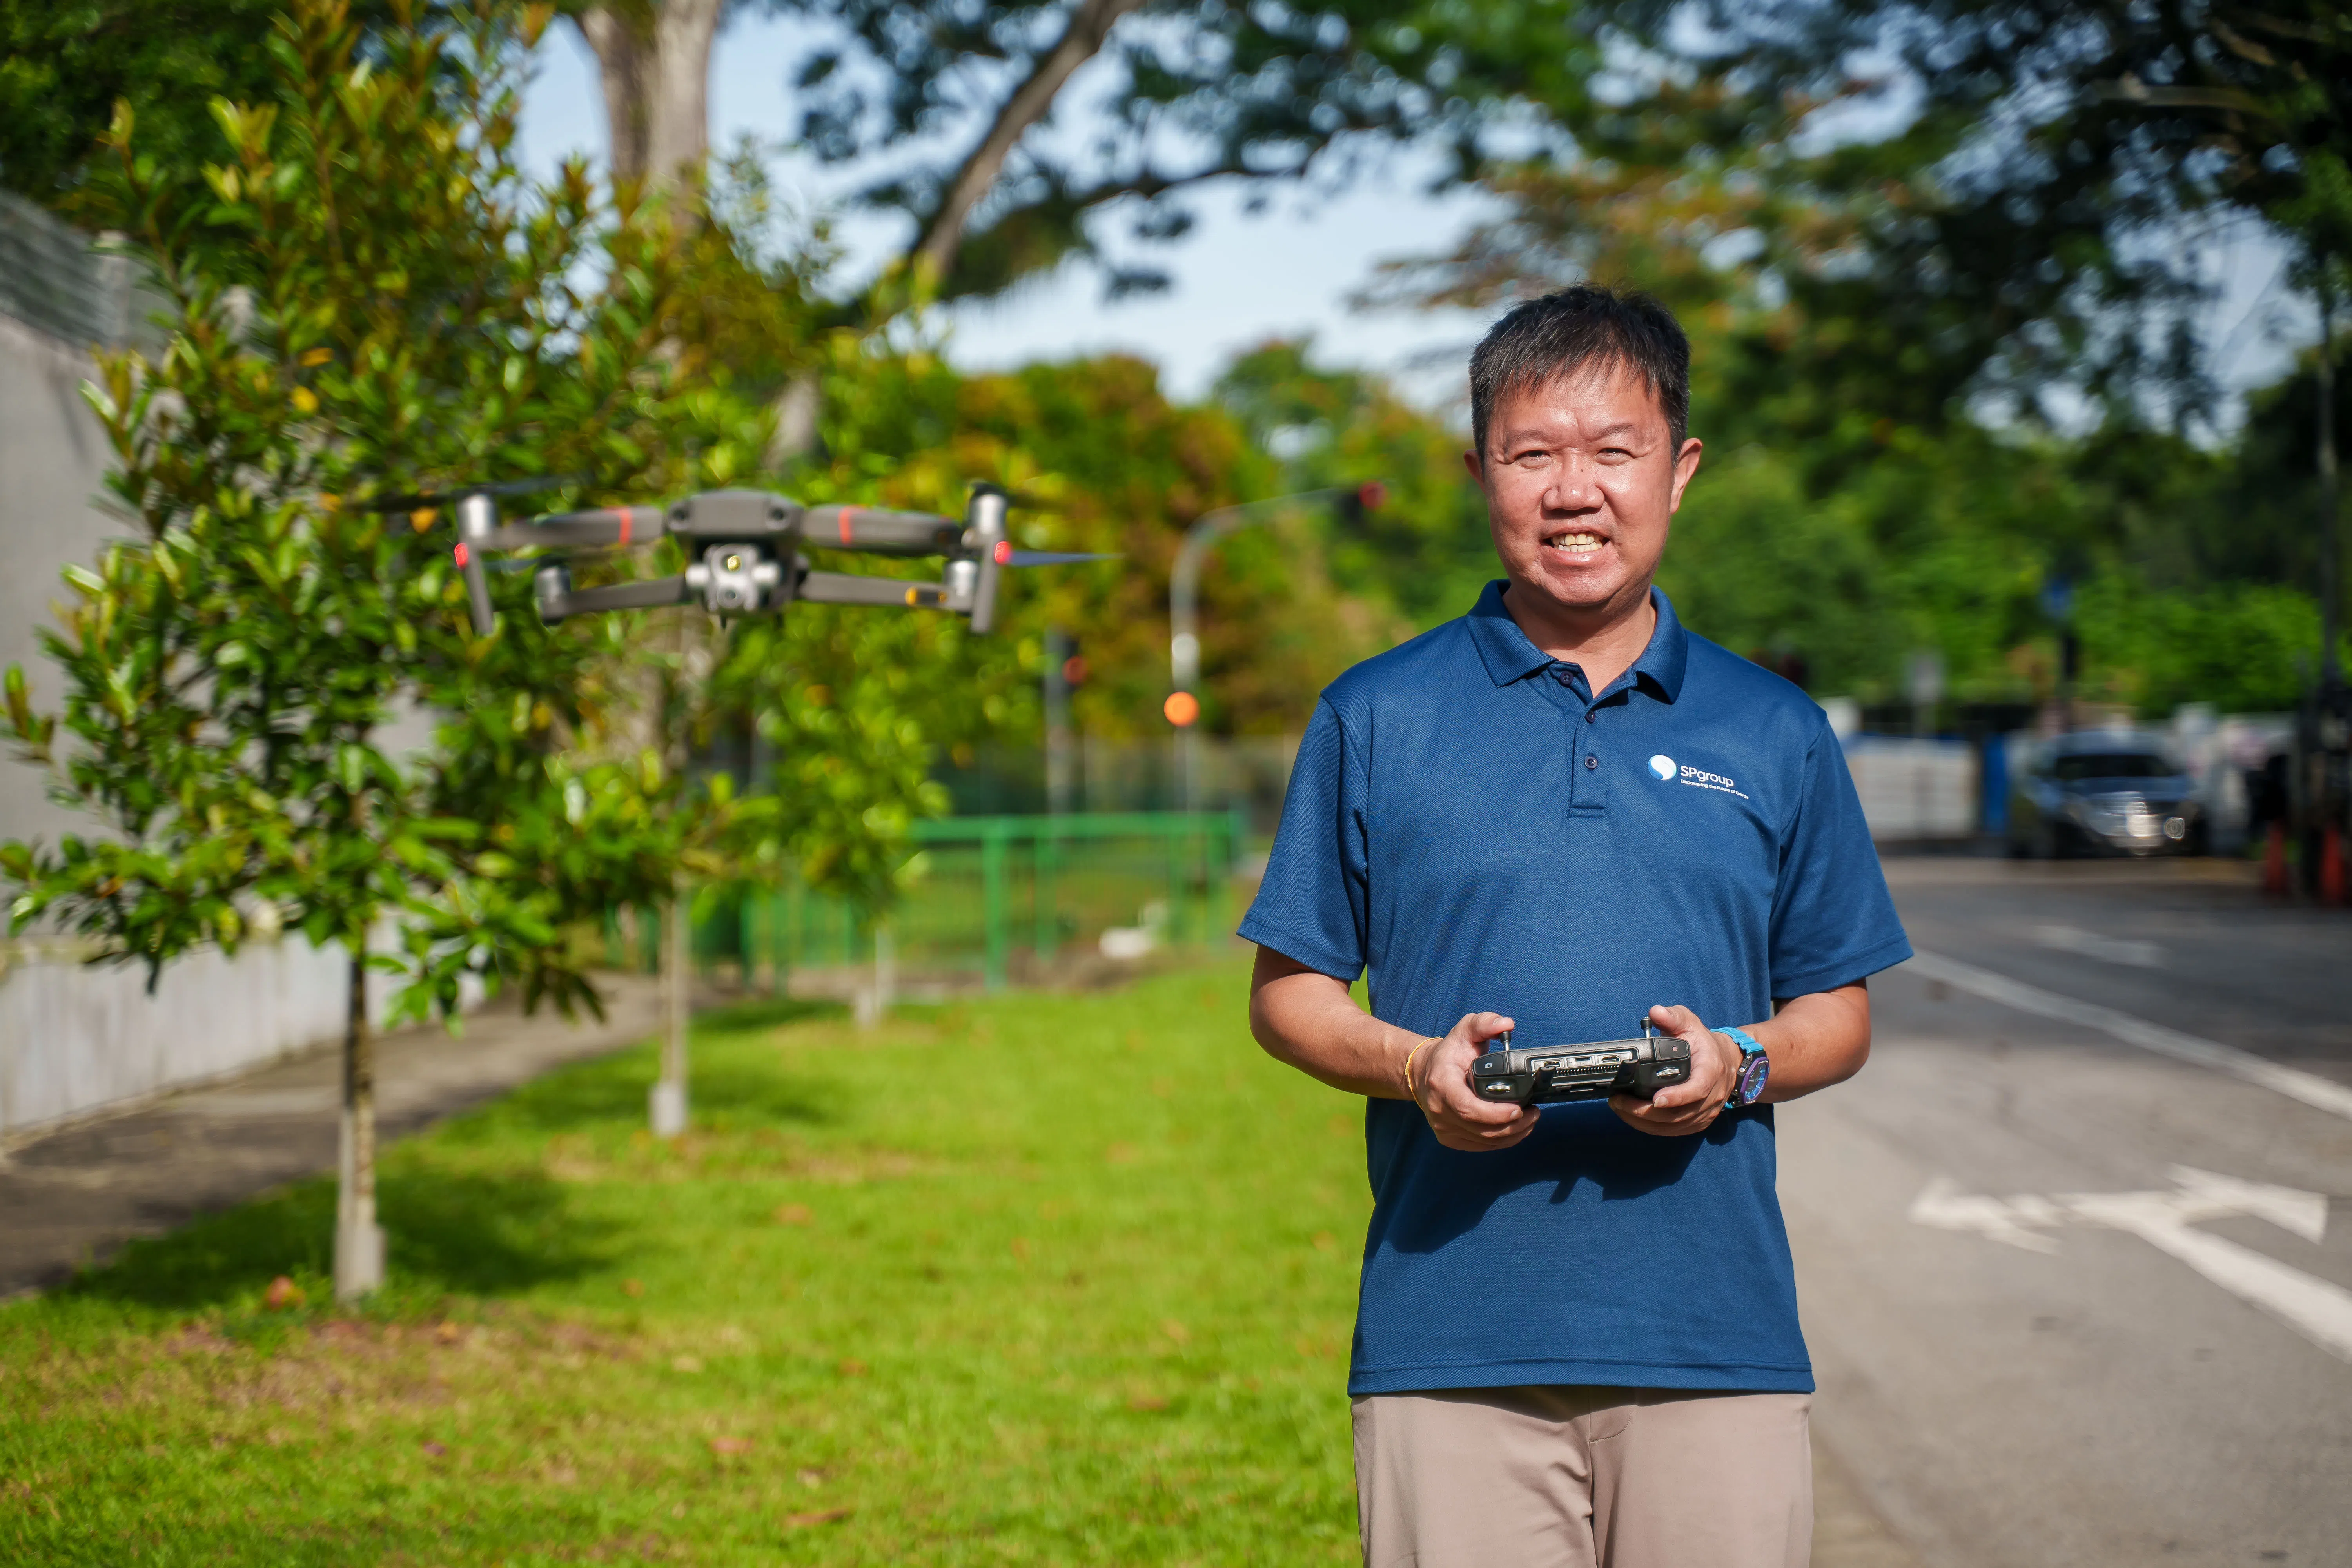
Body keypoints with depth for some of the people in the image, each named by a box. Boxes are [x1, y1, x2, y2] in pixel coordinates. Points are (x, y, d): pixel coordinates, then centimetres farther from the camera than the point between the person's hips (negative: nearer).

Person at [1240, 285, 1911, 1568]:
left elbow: (1839, 1013, 14)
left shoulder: (1775, 736, 11)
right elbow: (1288, 993, 10)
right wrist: (1416, 1067, -10)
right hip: (1449, 1342, -1)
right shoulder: (1377, 720, 7)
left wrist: (1738, 1065, -7)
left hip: (1715, 1340, 1)